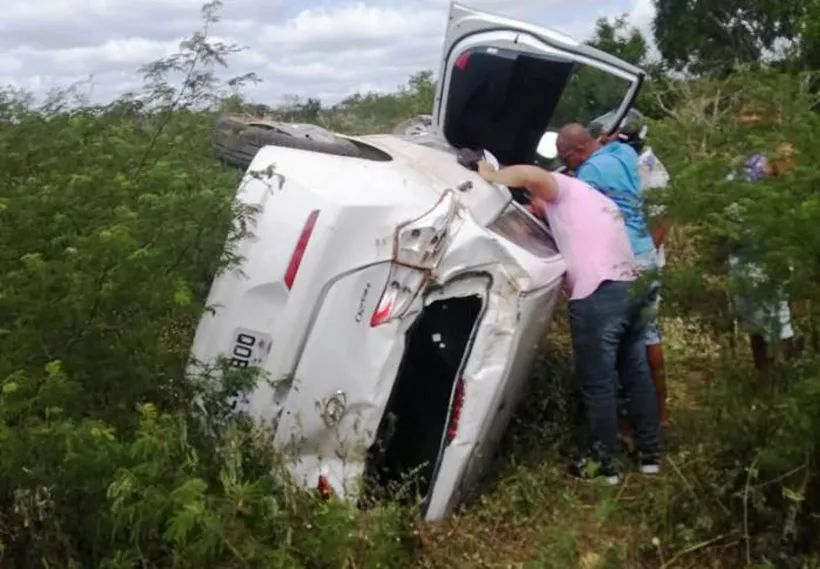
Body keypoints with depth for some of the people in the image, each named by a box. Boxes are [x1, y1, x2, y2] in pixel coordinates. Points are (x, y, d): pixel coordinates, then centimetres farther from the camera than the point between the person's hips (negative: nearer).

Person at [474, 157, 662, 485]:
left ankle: (605, 464, 7)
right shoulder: (594, 201, 31)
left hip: (598, 295, -9)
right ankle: (650, 454, 25)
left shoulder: (562, 189, 6)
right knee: (637, 375, 16)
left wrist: (490, 176, -3)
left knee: (597, 384, -1)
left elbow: (530, 175, -15)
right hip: (631, 289, 9)